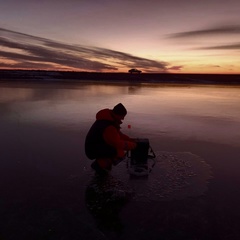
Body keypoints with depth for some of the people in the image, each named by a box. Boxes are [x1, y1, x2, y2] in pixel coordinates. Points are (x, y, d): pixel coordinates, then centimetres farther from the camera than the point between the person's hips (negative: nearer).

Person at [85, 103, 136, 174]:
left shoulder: (109, 118, 3)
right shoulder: (109, 128, -29)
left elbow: (118, 134, 12)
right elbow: (118, 143, -27)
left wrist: (131, 140, 0)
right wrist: (133, 145, -14)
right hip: (93, 151, -10)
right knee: (120, 153, -23)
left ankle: (101, 160, 13)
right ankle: (99, 164, -6)